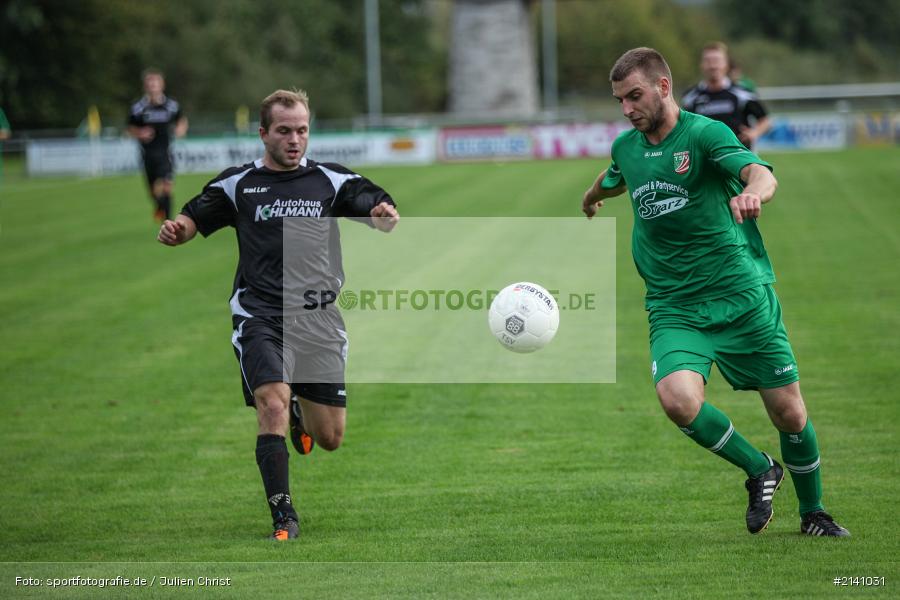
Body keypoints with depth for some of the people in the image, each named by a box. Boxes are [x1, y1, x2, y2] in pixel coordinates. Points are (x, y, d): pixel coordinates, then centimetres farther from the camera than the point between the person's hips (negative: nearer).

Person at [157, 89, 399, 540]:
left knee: (330, 438, 4)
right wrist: (175, 229, -15)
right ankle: (283, 516, -16)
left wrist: (385, 214, -23)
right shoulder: (238, 184, 7)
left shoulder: (331, 180, 8)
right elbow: (194, 220, 10)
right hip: (259, 317, -2)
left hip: (318, 321, 2)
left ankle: (299, 411, 42)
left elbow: (379, 211, 2)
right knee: (272, 403, -25)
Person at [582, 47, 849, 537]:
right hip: (673, 308, 3)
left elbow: (759, 172, -28)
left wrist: (752, 192, -52)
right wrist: (592, 196, 56)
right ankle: (759, 471, 1)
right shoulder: (626, 148, 9)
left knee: (789, 413, 1)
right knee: (678, 398, -25)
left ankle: (813, 513, 28)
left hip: (742, 295, -3)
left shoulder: (705, 133, -9)